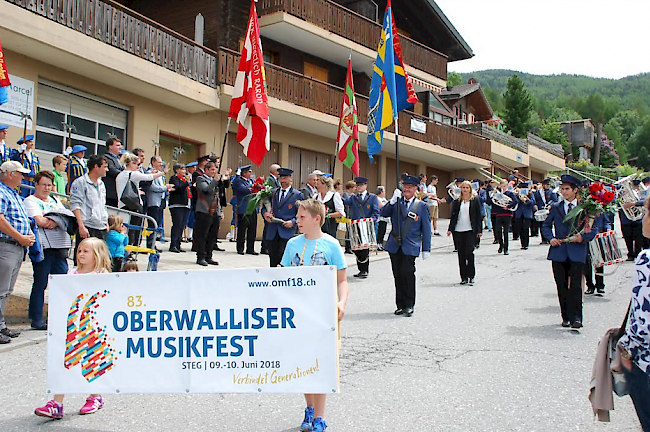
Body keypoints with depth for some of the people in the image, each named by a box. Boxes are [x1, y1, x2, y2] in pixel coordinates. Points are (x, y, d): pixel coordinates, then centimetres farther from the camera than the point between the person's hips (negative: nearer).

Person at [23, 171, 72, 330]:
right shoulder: (30, 201, 3)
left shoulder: (55, 201, 23)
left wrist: (54, 221, -11)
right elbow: (39, 221, -12)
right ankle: (37, 319, 4)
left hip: (60, 245, 6)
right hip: (43, 246, -6)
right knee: (40, 283, -3)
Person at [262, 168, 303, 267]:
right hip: (272, 232, 4)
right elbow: (264, 207, 20)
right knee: (273, 261, 6)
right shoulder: (273, 192, 16)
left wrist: (293, 222, -14)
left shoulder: (298, 195, 4)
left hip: (288, 233, -4)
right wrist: (265, 213, -2)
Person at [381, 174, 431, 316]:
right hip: (394, 245, 3)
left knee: (407, 272, -14)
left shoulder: (421, 206, 5)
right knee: (398, 275, 6)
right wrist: (392, 201, -14)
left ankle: (409, 305, -1)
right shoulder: (396, 202, 12)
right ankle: (400, 305, 16)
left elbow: (426, 229, 6)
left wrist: (426, 249, 3)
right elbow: (384, 213, -2)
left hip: (410, 246, -3)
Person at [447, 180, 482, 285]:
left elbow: (478, 216, 3)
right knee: (461, 254, 5)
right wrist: (450, 229, 5)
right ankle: (464, 277, 13)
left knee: (469, 253, -11)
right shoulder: (457, 201, 9)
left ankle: (471, 276, 1)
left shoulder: (475, 200, 3)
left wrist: (479, 230, -2)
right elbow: (453, 216, 11)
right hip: (458, 231, 3)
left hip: (470, 230, -3)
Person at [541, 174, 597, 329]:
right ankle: (566, 317, 15)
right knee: (562, 286, 6)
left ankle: (576, 318, -7)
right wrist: (551, 238, -2)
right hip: (559, 253, 3)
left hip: (577, 252, -3)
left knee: (575, 286, -10)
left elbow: (593, 229, 3)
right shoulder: (556, 207, 11)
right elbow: (546, 226, 16)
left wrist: (582, 237, -15)